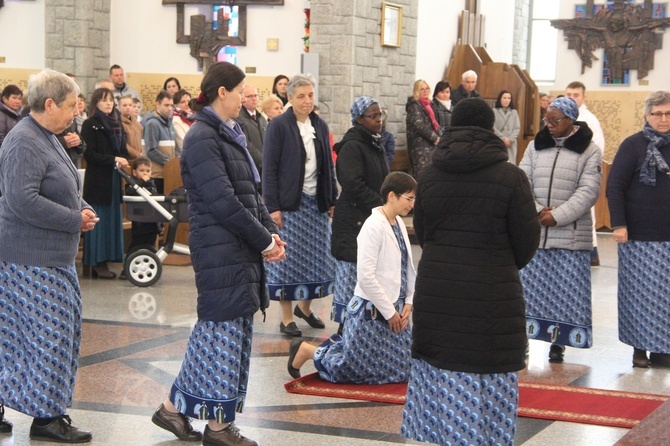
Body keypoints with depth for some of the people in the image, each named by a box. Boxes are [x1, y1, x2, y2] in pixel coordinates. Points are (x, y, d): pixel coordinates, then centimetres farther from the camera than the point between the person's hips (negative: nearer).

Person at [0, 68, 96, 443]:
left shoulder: (46, 139, 15)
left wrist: (81, 210, 6)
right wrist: (75, 219, -19)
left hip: (51, 254, 10)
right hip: (32, 258, -10)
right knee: (48, 334, -5)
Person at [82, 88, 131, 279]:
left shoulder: (116, 124, 15)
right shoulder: (90, 125, -5)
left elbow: (123, 149, 18)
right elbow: (89, 154, -11)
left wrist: (123, 160, -3)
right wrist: (114, 159, -17)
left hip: (114, 178, 7)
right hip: (97, 179, -7)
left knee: (113, 218, 6)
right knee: (99, 219, -5)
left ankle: (105, 261, 10)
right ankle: (97, 263, -1)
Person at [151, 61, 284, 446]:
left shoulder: (230, 135, 16)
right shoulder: (203, 138, -13)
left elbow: (251, 192, 18)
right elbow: (223, 201, -18)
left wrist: (270, 231, 4)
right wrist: (264, 240, -13)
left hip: (243, 250, 9)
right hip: (220, 251, -9)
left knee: (227, 329, 12)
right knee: (224, 330, -2)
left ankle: (175, 407, 21)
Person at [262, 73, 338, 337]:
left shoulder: (320, 126, 11)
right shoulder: (278, 126, -7)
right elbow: (269, 169, -9)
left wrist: (332, 200, 12)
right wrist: (272, 207, -14)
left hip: (316, 202, 6)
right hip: (290, 203, -5)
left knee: (316, 258, 7)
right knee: (288, 258, -2)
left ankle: (305, 306, 26)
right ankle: (286, 317, 5)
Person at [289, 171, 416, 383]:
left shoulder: (399, 224, 5)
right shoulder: (374, 226, -20)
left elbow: (408, 268, 12)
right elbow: (365, 276, -23)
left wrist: (409, 302, 2)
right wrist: (389, 312, -16)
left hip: (395, 310, 9)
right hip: (371, 311, -8)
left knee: (400, 367, 18)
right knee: (357, 368, 1)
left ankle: (337, 343, 31)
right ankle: (308, 350, 20)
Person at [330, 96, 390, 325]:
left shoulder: (375, 145, 16)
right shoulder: (352, 147, -13)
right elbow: (354, 186, -21)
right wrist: (381, 204, -15)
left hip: (374, 218, 9)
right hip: (354, 219, -9)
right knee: (352, 272, -5)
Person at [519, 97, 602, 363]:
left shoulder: (589, 150, -1)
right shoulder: (536, 146, 9)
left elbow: (588, 191, -9)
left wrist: (557, 216, -17)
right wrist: (537, 211, -14)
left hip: (571, 234, -2)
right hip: (533, 230, 3)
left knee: (566, 289, 1)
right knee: (528, 285, 3)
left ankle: (559, 341, 10)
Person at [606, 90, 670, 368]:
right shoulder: (633, 145, -3)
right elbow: (614, 187, -6)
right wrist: (619, 225, -13)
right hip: (640, 236, -4)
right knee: (640, 293, 3)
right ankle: (639, 347, 13)